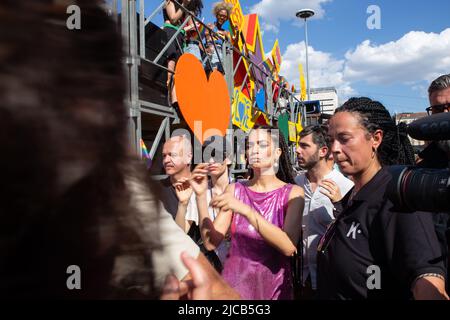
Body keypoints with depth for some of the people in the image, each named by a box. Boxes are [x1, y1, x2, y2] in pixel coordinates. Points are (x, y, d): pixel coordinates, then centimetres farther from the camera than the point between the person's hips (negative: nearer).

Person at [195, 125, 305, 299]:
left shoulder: (293, 192, -9)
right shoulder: (235, 189, -3)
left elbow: (289, 247, -23)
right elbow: (211, 242, -9)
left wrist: (245, 210, -30)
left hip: (274, 283, -1)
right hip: (234, 280, 1)